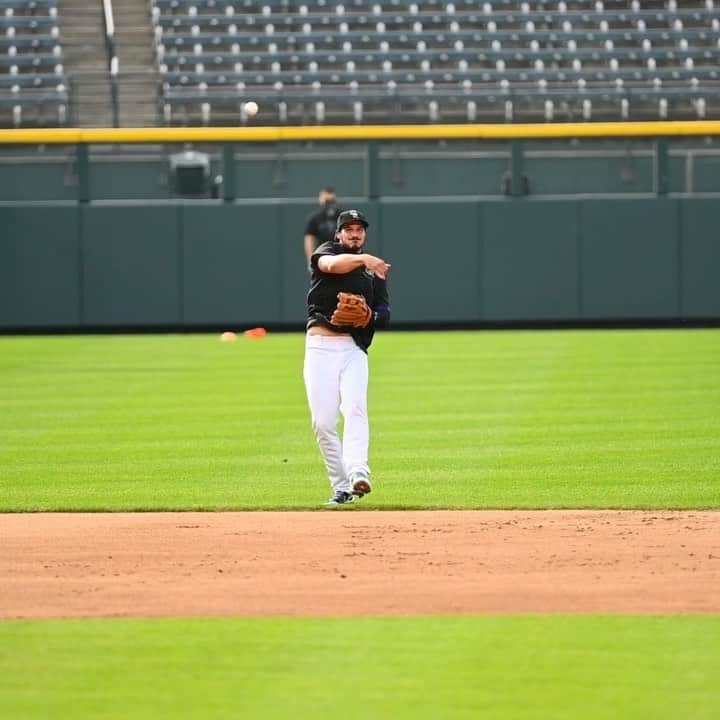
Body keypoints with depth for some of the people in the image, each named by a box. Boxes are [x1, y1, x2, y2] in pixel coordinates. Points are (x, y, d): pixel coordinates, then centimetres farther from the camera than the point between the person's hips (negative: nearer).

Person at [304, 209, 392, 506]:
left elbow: (385, 315, 15)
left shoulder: (373, 271, 19)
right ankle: (341, 488, 3)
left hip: (354, 349, 1)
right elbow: (332, 264, -19)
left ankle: (357, 473, -38)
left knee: (355, 407, -22)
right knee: (323, 422, -6)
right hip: (320, 346, -1)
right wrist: (363, 259, -35)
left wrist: (370, 317, -8)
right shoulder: (325, 253, 7)